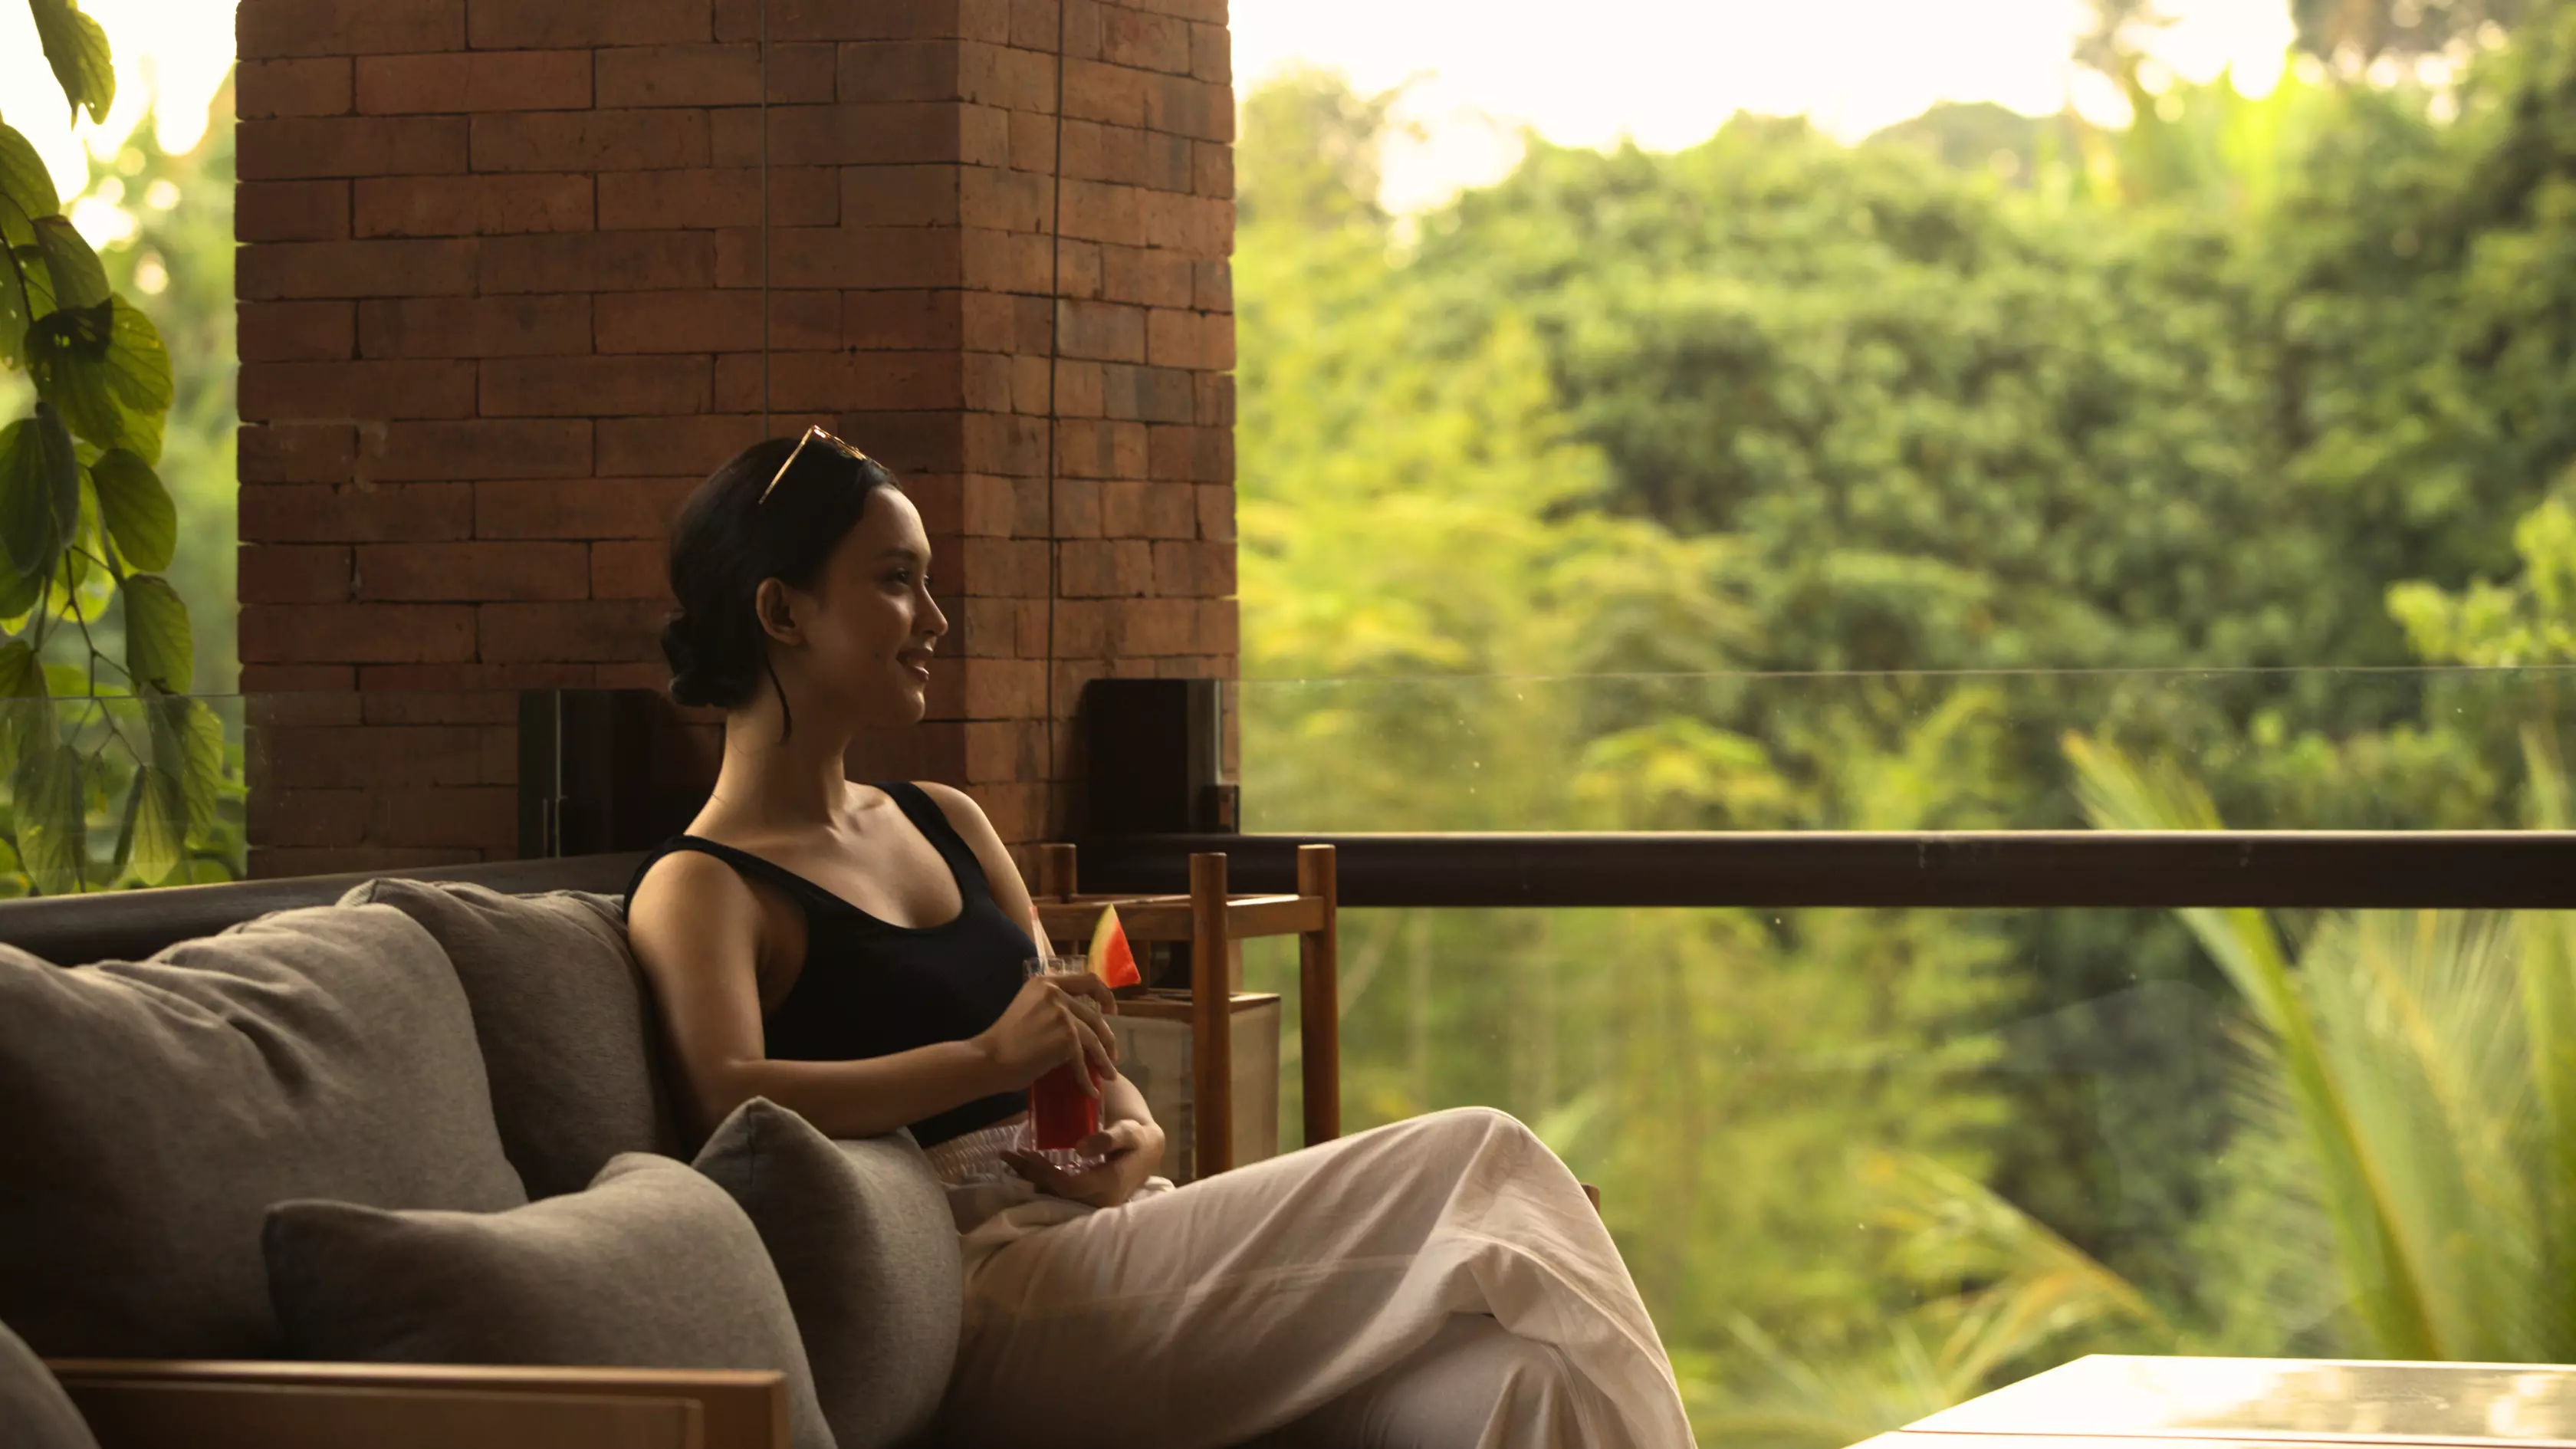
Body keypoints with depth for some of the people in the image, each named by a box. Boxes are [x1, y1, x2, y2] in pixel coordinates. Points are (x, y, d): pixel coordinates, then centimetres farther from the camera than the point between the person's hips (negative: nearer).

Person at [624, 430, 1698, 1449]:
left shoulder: (945, 823, 26)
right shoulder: (701, 891, -1)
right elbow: (729, 1096, -21)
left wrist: (1132, 1134, 0)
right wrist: (990, 1059, -24)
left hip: (1097, 1238, 8)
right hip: (992, 1298, -8)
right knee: (1478, 1167, -19)